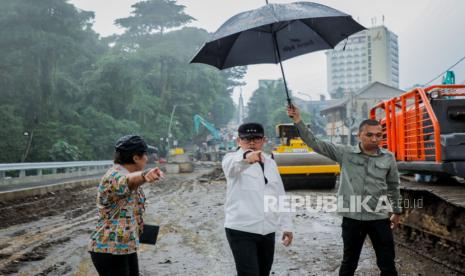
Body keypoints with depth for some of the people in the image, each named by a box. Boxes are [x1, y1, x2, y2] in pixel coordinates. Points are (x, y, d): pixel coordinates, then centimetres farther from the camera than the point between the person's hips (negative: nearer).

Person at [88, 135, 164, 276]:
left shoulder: (124, 174, 11)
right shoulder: (115, 176, -21)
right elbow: (128, 181, -46)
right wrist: (144, 176, -67)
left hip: (125, 247, 10)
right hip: (109, 251, -10)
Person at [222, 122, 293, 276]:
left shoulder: (270, 163, 11)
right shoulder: (233, 159, -7)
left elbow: (280, 195, 17)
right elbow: (232, 164, -33)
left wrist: (286, 225, 14)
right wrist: (246, 157, -56)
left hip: (267, 231, 6)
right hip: (241, 231, -6)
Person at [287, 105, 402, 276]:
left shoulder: (388, 158, 0)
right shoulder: (345, 153, -4)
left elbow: (393, 186, 13)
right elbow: (315, 144, -8)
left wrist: (397, 212, 19)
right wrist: (298, 121, -17)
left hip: (379, 218, 1)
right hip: (352, 218, -1)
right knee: (349, 262, 15)